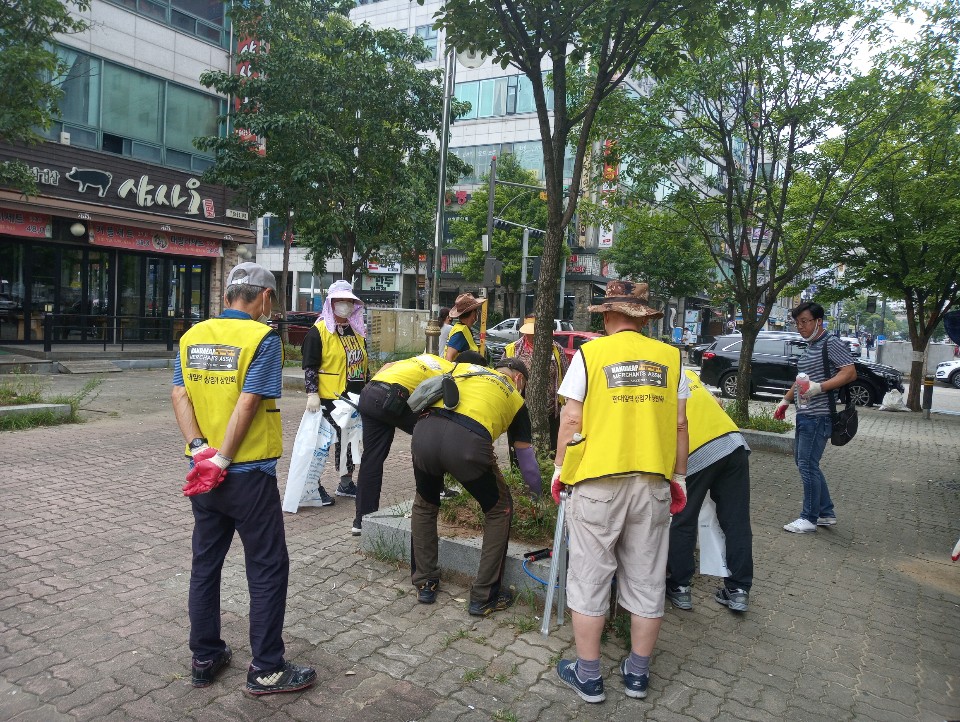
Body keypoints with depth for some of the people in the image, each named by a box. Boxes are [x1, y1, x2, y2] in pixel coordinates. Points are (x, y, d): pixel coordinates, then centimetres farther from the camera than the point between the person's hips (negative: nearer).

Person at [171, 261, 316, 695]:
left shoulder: (193, 336, 5)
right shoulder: (262, 337, -13)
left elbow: (179, 395, -2)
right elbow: (248, 403, -20)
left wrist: (199, 448, -8)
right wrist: (222, 460, -15)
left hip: (202, 472, 7)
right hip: (249, 473, -6)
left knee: (205, 563, 17)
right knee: (268, 569, 6)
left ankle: (205, 659, 29)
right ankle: (266, 670, 14)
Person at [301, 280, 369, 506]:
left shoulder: (358, 331, 14)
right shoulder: (318, 331, -7)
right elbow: (309, 366, -12)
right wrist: (312, 394, -20)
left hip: (355, 400, 7)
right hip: (328, 400, -7)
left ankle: (346, 482, 30)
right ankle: (313, 486, 7)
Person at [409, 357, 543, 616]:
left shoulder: (465, 367, 33)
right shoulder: (514, 398, 27)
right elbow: (527, 460, 31)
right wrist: (538, 490, 50)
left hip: (425, 429, 3)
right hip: (467, 441, -3)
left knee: (424, 506, 31)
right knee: (499, 511, 22)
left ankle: (424, 583, 37)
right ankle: (484, 597, 25)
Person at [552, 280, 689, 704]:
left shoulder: (589, 354, -3)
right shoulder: (670, 357, 4)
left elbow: (571, 421, -5)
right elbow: (679, 424, 5)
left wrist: (560, 469, 8)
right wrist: (679, 477, 16)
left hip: (598, 481, -3)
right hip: (654, 482, 3)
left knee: (590, 578, 10)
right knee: (647, 580, 15)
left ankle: (588, 676, 20)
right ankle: (638, 673, 28)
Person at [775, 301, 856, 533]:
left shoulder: (831, 343, -10)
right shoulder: (809, 347, 19)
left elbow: (850, 373, -18)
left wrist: (818, 388, -27)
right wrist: (785, 400, 24)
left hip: (818, 416, -10)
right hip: (805, 414, 10)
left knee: (807, 464, -6)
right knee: (803, 461, 13)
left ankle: (809, 519, 4)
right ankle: (827, 513, 24)